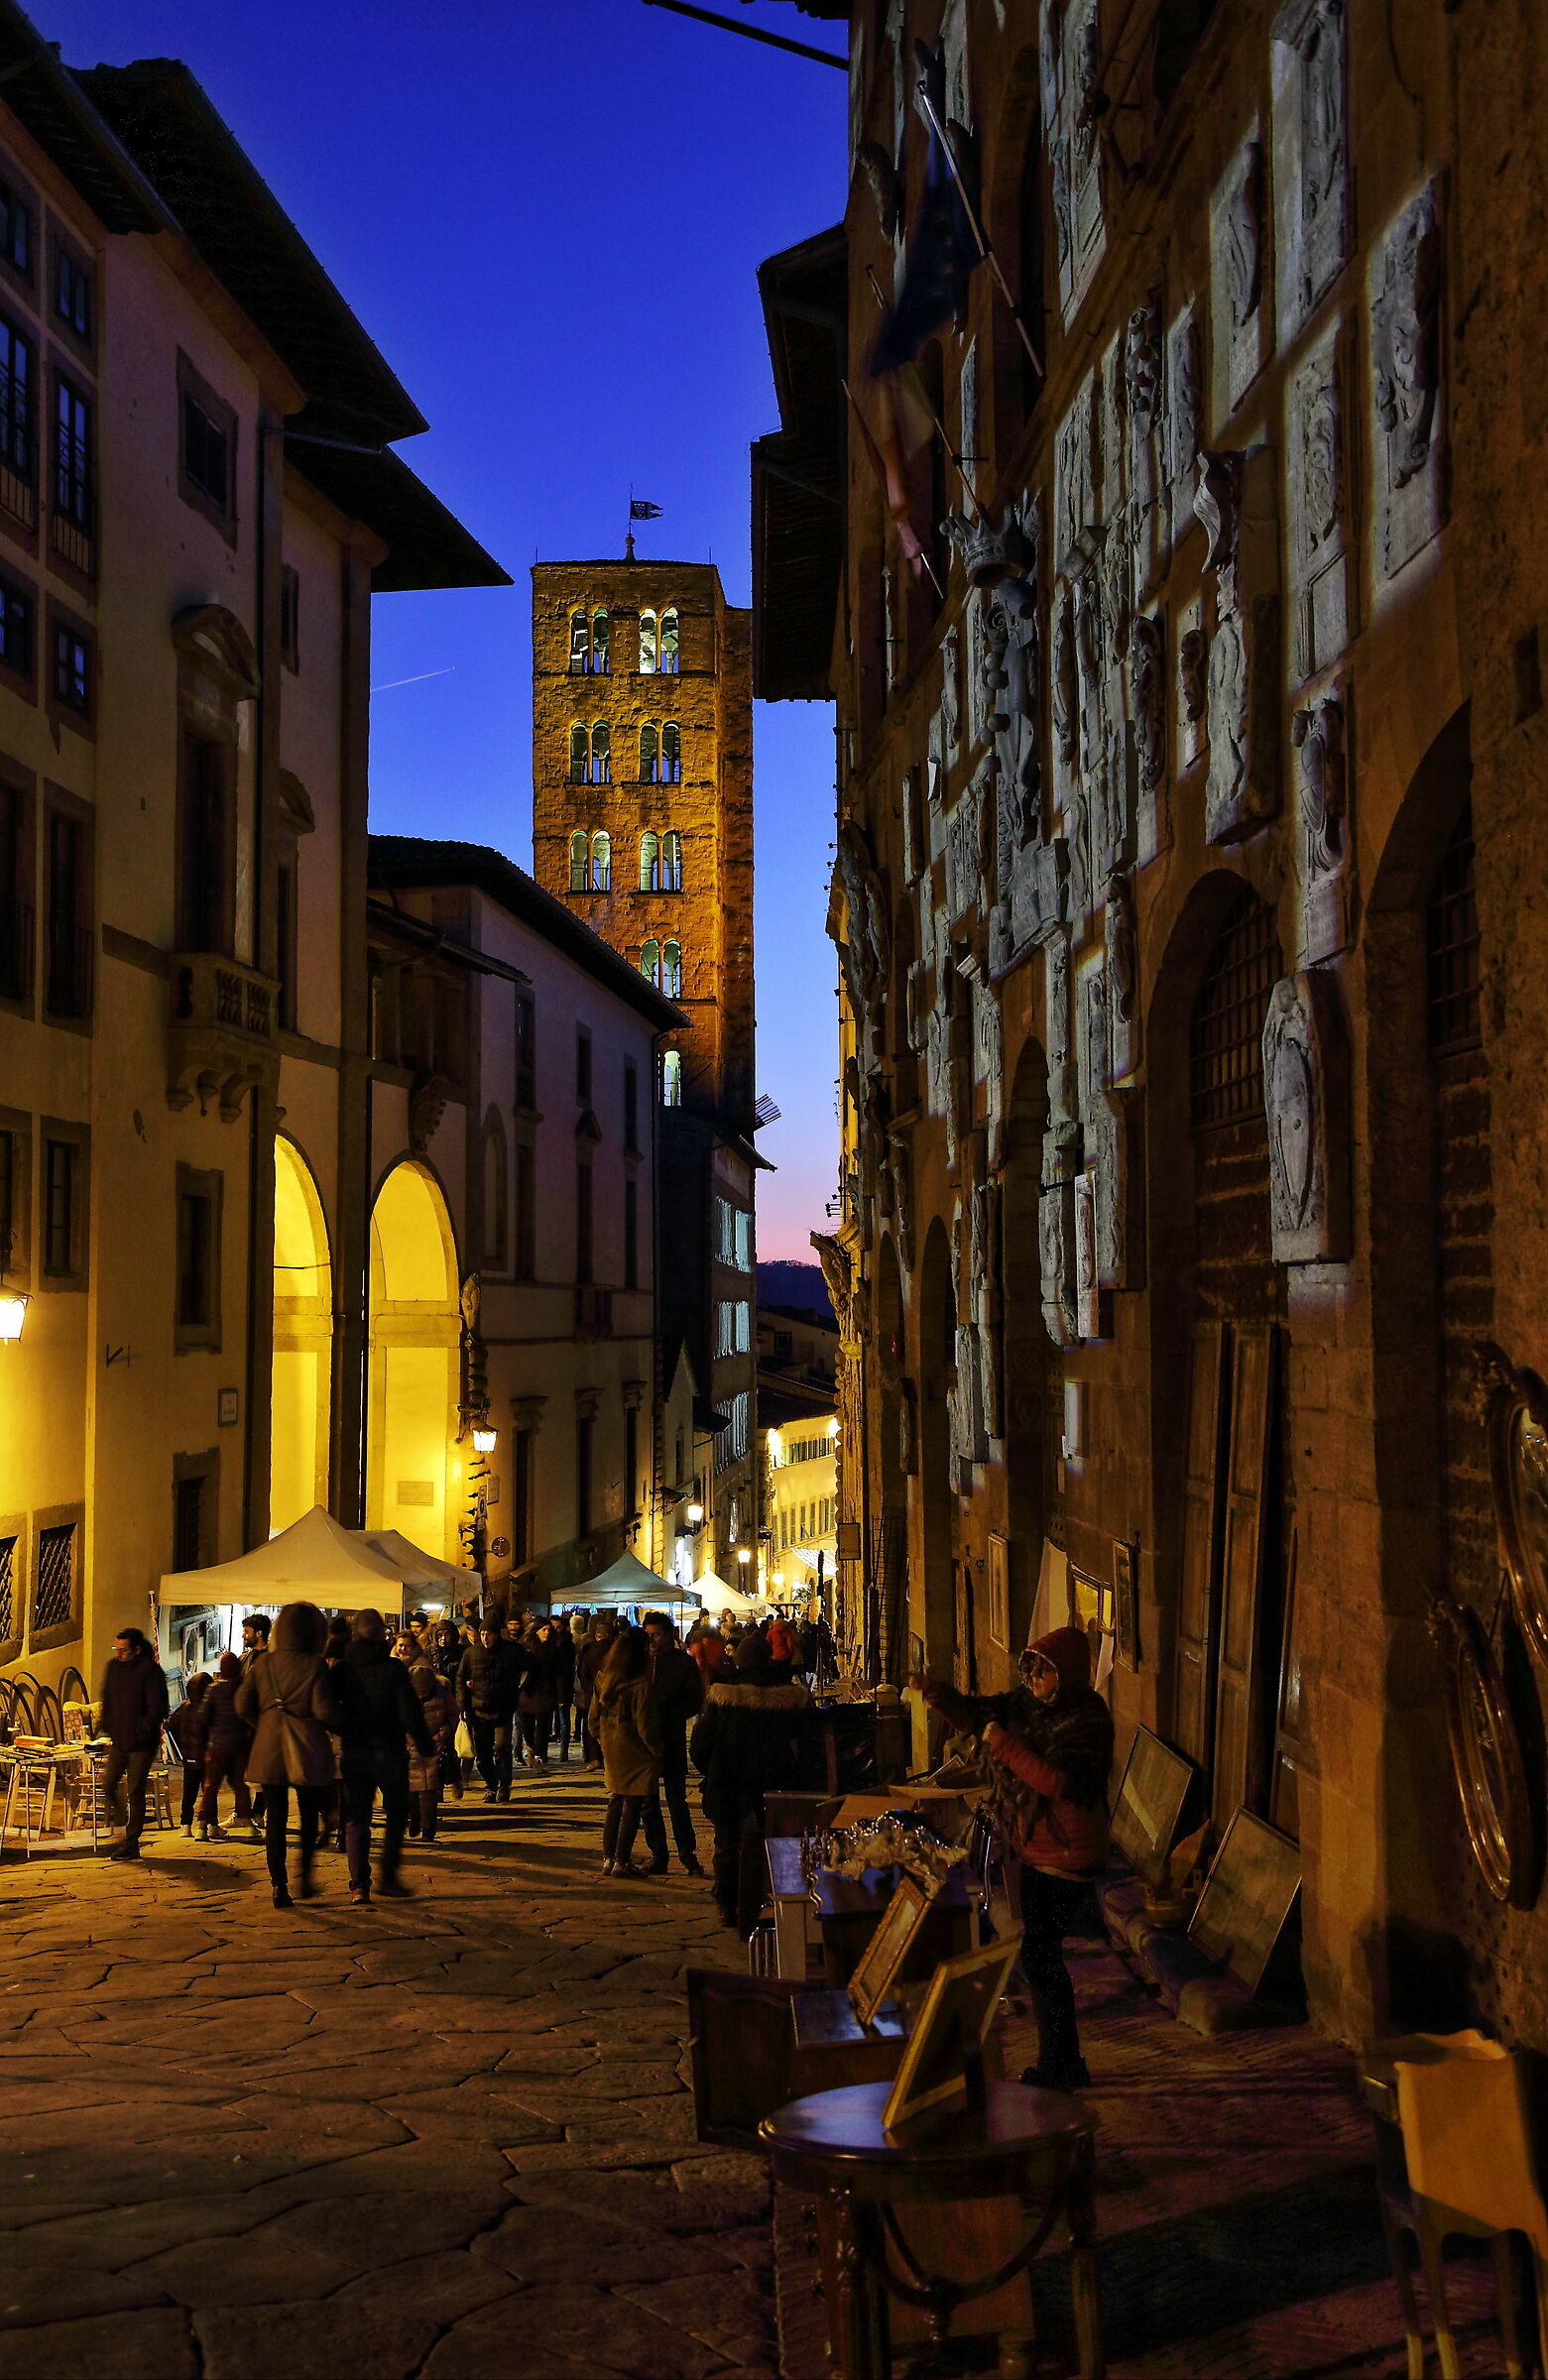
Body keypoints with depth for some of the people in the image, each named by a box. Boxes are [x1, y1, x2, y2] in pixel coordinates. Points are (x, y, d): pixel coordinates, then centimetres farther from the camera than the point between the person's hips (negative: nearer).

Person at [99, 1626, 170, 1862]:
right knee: (108, 1785, 6)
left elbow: (157, 1708, -15)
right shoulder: (114, 1666, 6)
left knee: (135, 1792, -3)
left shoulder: (150, 1671, -14)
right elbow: (107, 1699, 19)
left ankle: (131, 1844, 4)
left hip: (141, 1743, -7)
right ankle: (122, 1830, 26)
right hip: (118, 1741, 7)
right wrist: (107, 1725, 7)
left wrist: (140, 1733, -18)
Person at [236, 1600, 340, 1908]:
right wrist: (337, 1725, 5)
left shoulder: (263, 1662, 1)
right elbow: (324, 1711, -15)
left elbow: (243, 1705, 1)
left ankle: (279, 1886, 5)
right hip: (307, 1749, -2)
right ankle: (304, 1875, 9)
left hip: (268, 1749, 2)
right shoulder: (315, 1666, -10)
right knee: (309, 1816, 16)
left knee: (275, 1818, 7)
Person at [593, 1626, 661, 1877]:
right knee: (633, 1805, 3)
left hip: (611, 1750, 7)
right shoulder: (640, 1684, -20)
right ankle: (621, 1862, 5)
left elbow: (594, 1717, 9)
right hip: (635, 1752, -7)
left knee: (616, 1801, 17)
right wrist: (658, 1752, -6)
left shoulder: (603, 1679, 1)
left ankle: (608, 1858, 19)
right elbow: (645, 1726, -18)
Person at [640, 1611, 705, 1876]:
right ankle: (658, 1856, 13)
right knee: (647, 1801, 5)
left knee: (677, 1799, -2)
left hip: (672, 1741, -3)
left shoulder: (684, 1662, 1)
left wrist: (668, 1715, -15)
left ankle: (688, 1854, 8)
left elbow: (696, 1702, -2)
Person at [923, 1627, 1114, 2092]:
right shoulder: (1030, 1704, 4)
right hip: (1034, 1850, 9)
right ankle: (1063, 2064, 27)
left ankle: (1059, 2068, 4)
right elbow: (973, 1712, 5)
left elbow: (1061, 1782, -28)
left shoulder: (1088, 1721, -19)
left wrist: (1004, 1744, -26)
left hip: (1066, 1855, -9)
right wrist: (937, 1695, -15)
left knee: (1038, 1953, -7)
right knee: (1040, 1953, 15)